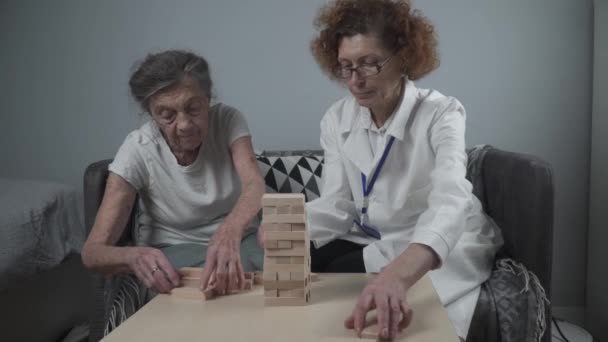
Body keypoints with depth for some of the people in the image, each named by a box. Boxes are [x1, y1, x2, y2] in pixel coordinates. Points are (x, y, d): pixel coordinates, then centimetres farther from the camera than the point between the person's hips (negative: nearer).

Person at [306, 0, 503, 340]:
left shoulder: (441, 114, -21)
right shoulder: (337, 119, -4)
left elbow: (450, 203, -39)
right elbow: (337, 205, -5)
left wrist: (397, 274, -58)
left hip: (442, 249, -5)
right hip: (372, 241, 5)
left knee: (340, 277, -25)